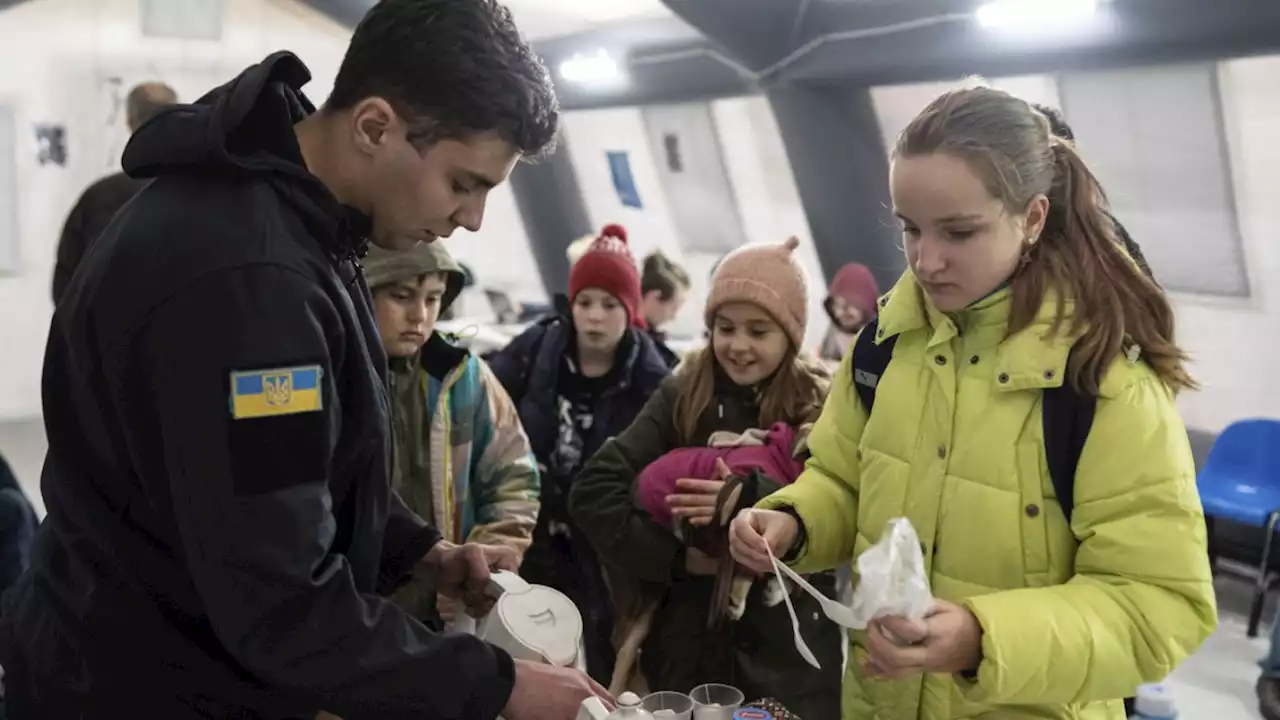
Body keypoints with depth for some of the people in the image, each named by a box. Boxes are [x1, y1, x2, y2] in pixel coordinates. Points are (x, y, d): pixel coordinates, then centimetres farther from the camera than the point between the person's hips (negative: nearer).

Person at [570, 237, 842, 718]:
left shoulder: (821, 408, -2)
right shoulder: (683, 396, 0)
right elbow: (593, 491, -6)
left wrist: (750, 498, -29)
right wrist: (673, 555, -14)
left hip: (787, 653, -1)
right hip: (687, 642, 1)